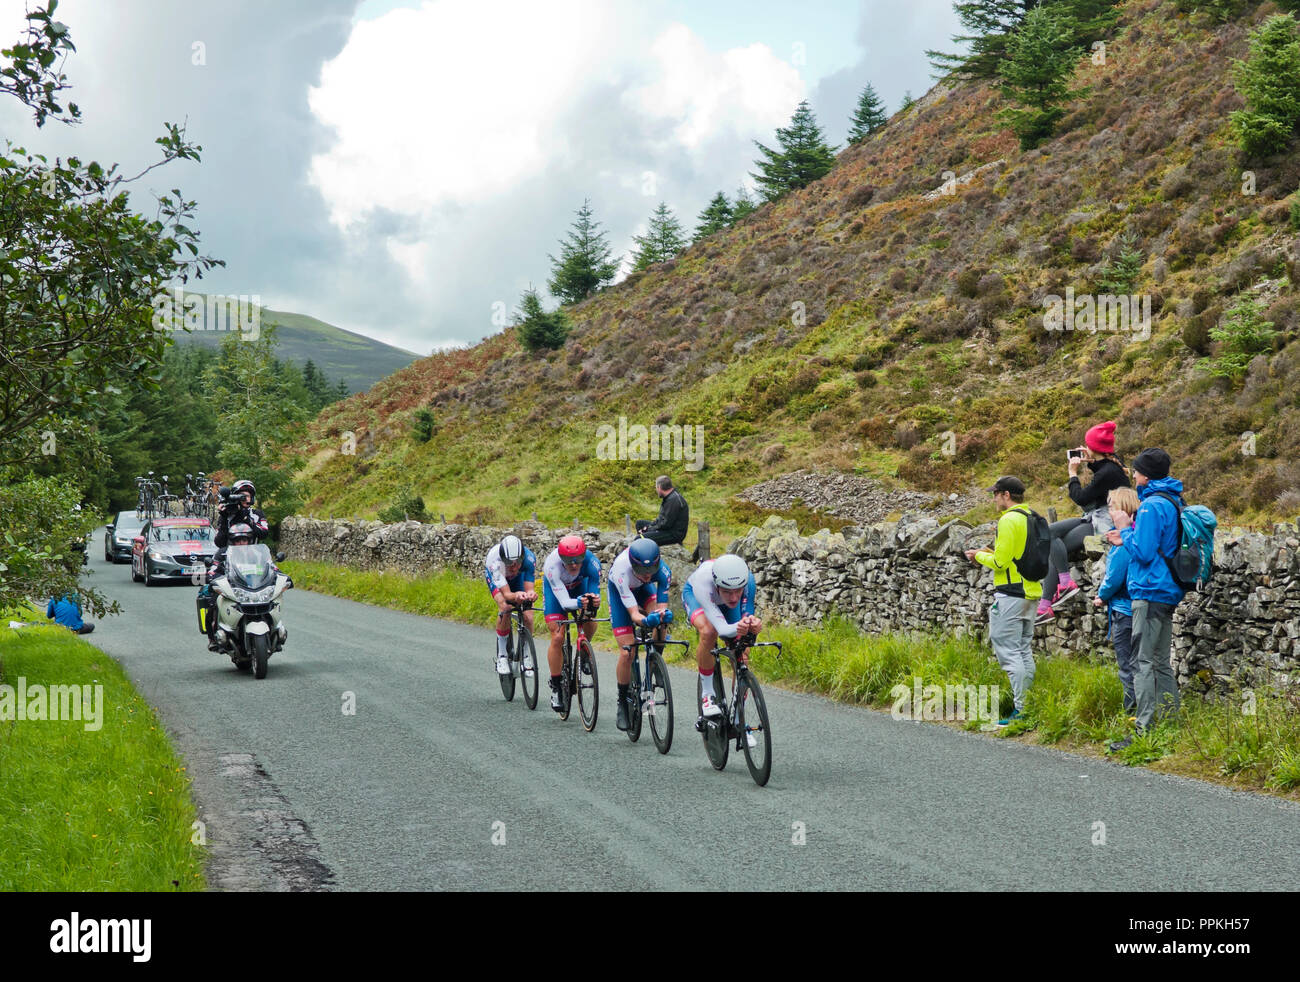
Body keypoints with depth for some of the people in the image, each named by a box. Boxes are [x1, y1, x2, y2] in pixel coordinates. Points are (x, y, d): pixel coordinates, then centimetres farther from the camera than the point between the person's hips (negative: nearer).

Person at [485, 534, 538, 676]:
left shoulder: (529, 558, -38)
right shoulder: (494, 559, -43)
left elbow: (530, 588, -37)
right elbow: (506, 593, -46)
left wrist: (531, 594, -60)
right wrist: (516, 596, -67)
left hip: (518, 577, 2)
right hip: (494, 574, -2)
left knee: (527, 616, -16)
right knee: (505, 607, -27)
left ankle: (526, 656, 6)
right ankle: (502, 656, -12)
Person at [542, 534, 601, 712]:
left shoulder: (592, 562, -35)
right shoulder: (552, 565, -40)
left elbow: (594, 592, -32)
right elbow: (564, 601, -41)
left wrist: (595, 601, -55)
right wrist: (579, 602, -62)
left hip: (579, 584, 3)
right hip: (555, 587, -2)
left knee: (590, 625, -18)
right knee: (557, 638, -12)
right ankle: (555, 687, -2)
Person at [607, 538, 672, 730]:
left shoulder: (662, 570, -35)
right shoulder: (622, 571, -42)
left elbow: (661, 606, -31)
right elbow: (633, 614, -42)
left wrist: (663, 614, -55)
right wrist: (646, 620, -63)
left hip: (643, 589, 3)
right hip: (619, 591, -3)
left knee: (659, 626, -28)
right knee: (626, 652, -12)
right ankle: (622, 705, 5)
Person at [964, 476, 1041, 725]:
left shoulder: (1009, 520, -14)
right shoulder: (1032, 519, 14)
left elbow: (1001, 562, -17)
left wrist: (979, 556, 1)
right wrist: (990, 552, 17)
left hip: (1010, 595, -10)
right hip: (1031, 592, 10)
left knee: (1008, 651, -7)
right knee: (1024, 651, 14)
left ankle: (1020, 710, -10)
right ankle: (1029, 705, 15)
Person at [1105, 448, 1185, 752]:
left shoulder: (1151, 505, -15)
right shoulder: (1174, 502, 15)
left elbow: (1144, 551, -20)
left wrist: (1126, 536, -2)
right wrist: (1126, 537, 15)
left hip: (1150, 592, -10)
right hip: (1169, 592, 10)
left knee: (1143, 663, -10)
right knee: (1161, 662, 15)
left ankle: (1145, 731, -13)